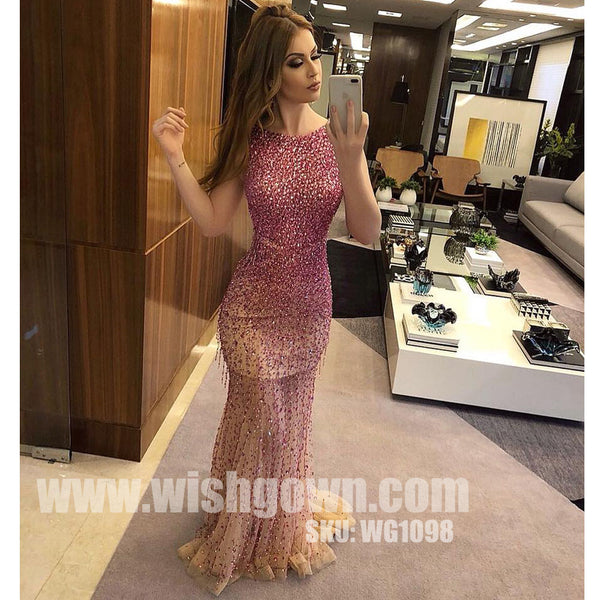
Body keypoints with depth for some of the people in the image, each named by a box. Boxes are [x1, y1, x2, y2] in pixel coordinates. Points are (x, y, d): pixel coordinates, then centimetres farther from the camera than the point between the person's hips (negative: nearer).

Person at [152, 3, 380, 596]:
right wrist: (176, 158, -19)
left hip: (311, 304, 2)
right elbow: (212, 222, -9)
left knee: (291, 415, 21)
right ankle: (245, 527, 41)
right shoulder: (249, 139, -7)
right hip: (254, 306, -2)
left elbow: (367, 234, -15)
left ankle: (285, 516, 50)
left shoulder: (337, 135, -7)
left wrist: (349, 162, -30)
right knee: (260, 418, 11)